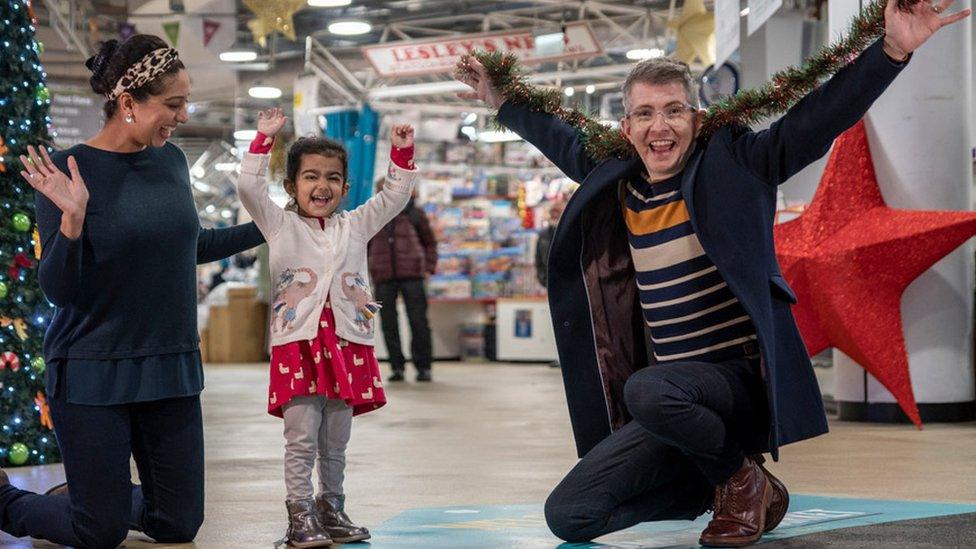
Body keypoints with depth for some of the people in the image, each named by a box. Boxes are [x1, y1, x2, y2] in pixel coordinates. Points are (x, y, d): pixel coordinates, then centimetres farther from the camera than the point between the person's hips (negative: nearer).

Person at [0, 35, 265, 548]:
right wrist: (72, 221, -33)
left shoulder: (171, 160, 2)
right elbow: (59, 290, -17)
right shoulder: (68, 171, -14)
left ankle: (86, 496, 36)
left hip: (171, 368, 6)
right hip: (93, 373, -6)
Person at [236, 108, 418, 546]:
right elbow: (249, 187, -5)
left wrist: (402, 154, 6)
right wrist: (264, 140, -8)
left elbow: (394, 196, 16)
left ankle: (331, 507, 21)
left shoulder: (354, 226, 15)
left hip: (347, 344, 4)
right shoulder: (280, 225, 6)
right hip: (297, 344, -3)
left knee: (336, 441, 11)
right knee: (301, 438, -8)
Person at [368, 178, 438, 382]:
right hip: (383, 277, 2)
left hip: (411, 274, -2)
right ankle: (397, 366, 10)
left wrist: (429, 267, 5)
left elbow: (430, 242, 14)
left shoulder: (414, 214, 7)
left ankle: (423, 366, 6)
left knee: (418, 322, -2)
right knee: (388, 324, 2)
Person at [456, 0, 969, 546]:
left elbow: (820, 118, -17)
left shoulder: (731, 166, -6)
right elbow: (566, 142, 31)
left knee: (648, 390, -39)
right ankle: (712, 485, 20)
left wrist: (892, 50, -28)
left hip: (742, 381, -6)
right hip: (675, 406, 7)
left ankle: (747, 485, -8)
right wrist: (502, 102, 39)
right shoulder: (617, 183, 9)